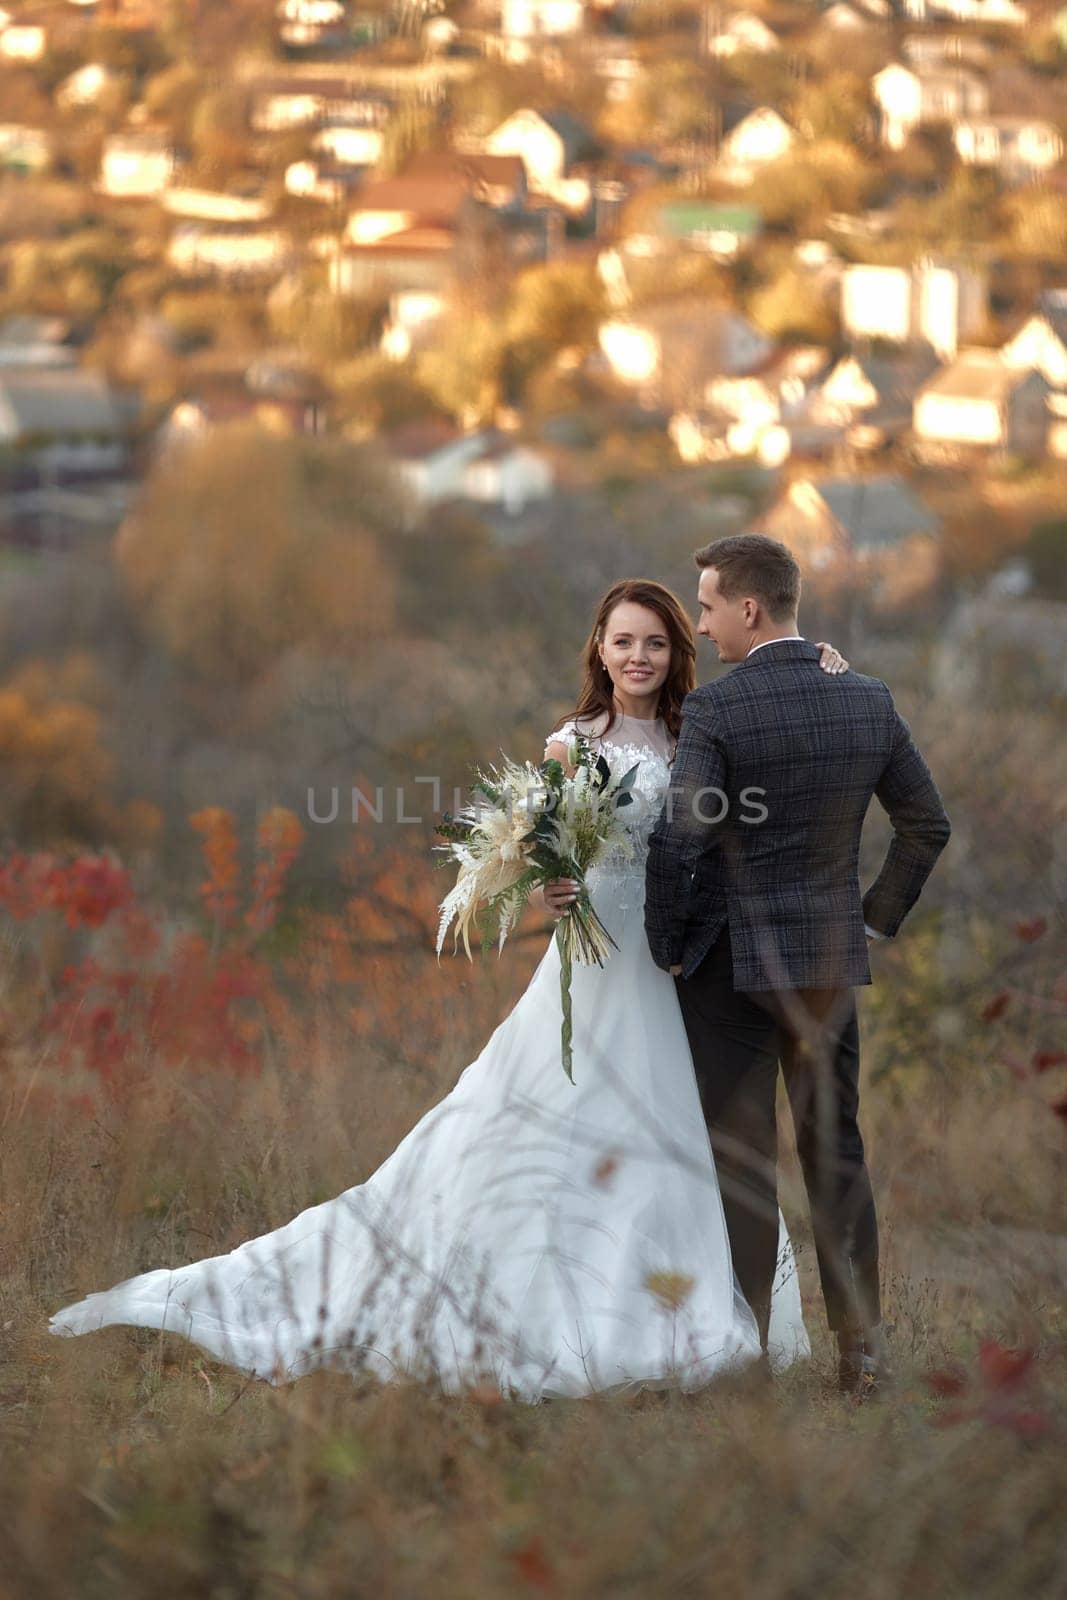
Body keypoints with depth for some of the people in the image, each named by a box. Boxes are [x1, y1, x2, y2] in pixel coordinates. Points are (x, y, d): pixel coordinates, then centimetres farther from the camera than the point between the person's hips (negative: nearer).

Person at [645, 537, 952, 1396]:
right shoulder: (869, 700, 2)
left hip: (731, 962, -4)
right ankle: (863, 1348, 11)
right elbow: (929, 825, 8)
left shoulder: (714, 708, -15)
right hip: (833, 959, 4)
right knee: (838, 1152, 11)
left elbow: (675, 841, -19)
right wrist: (877, 917, 17)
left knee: (742, 1163, 2)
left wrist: (667, 946, -5)